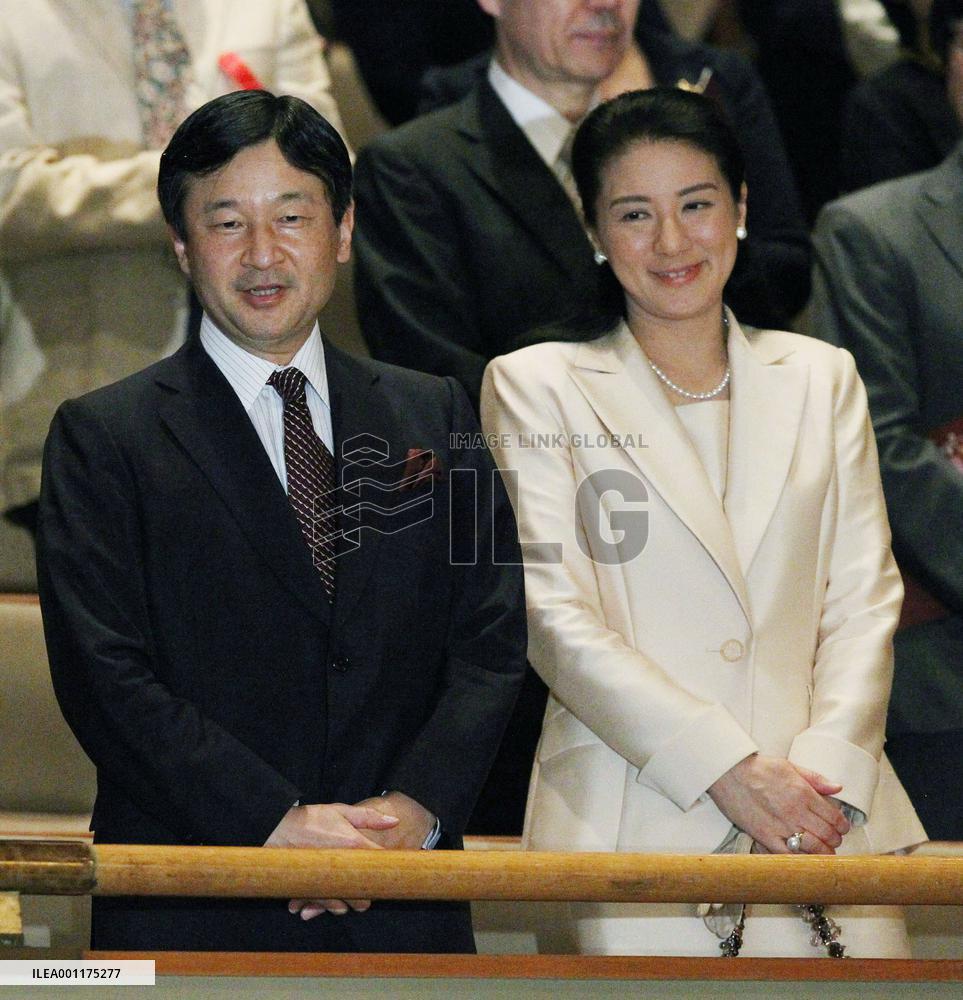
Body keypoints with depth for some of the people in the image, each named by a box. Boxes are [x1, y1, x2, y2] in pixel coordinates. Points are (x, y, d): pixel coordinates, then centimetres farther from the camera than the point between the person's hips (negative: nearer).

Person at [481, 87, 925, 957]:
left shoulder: (821, 378, 17)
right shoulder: (536, 387, 7)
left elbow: (863, 597, 11)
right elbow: (553, 614, -2)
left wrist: (829, 766, -7)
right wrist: (728, 769, -11)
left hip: (833, 821, 2)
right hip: (636, 822, -2)